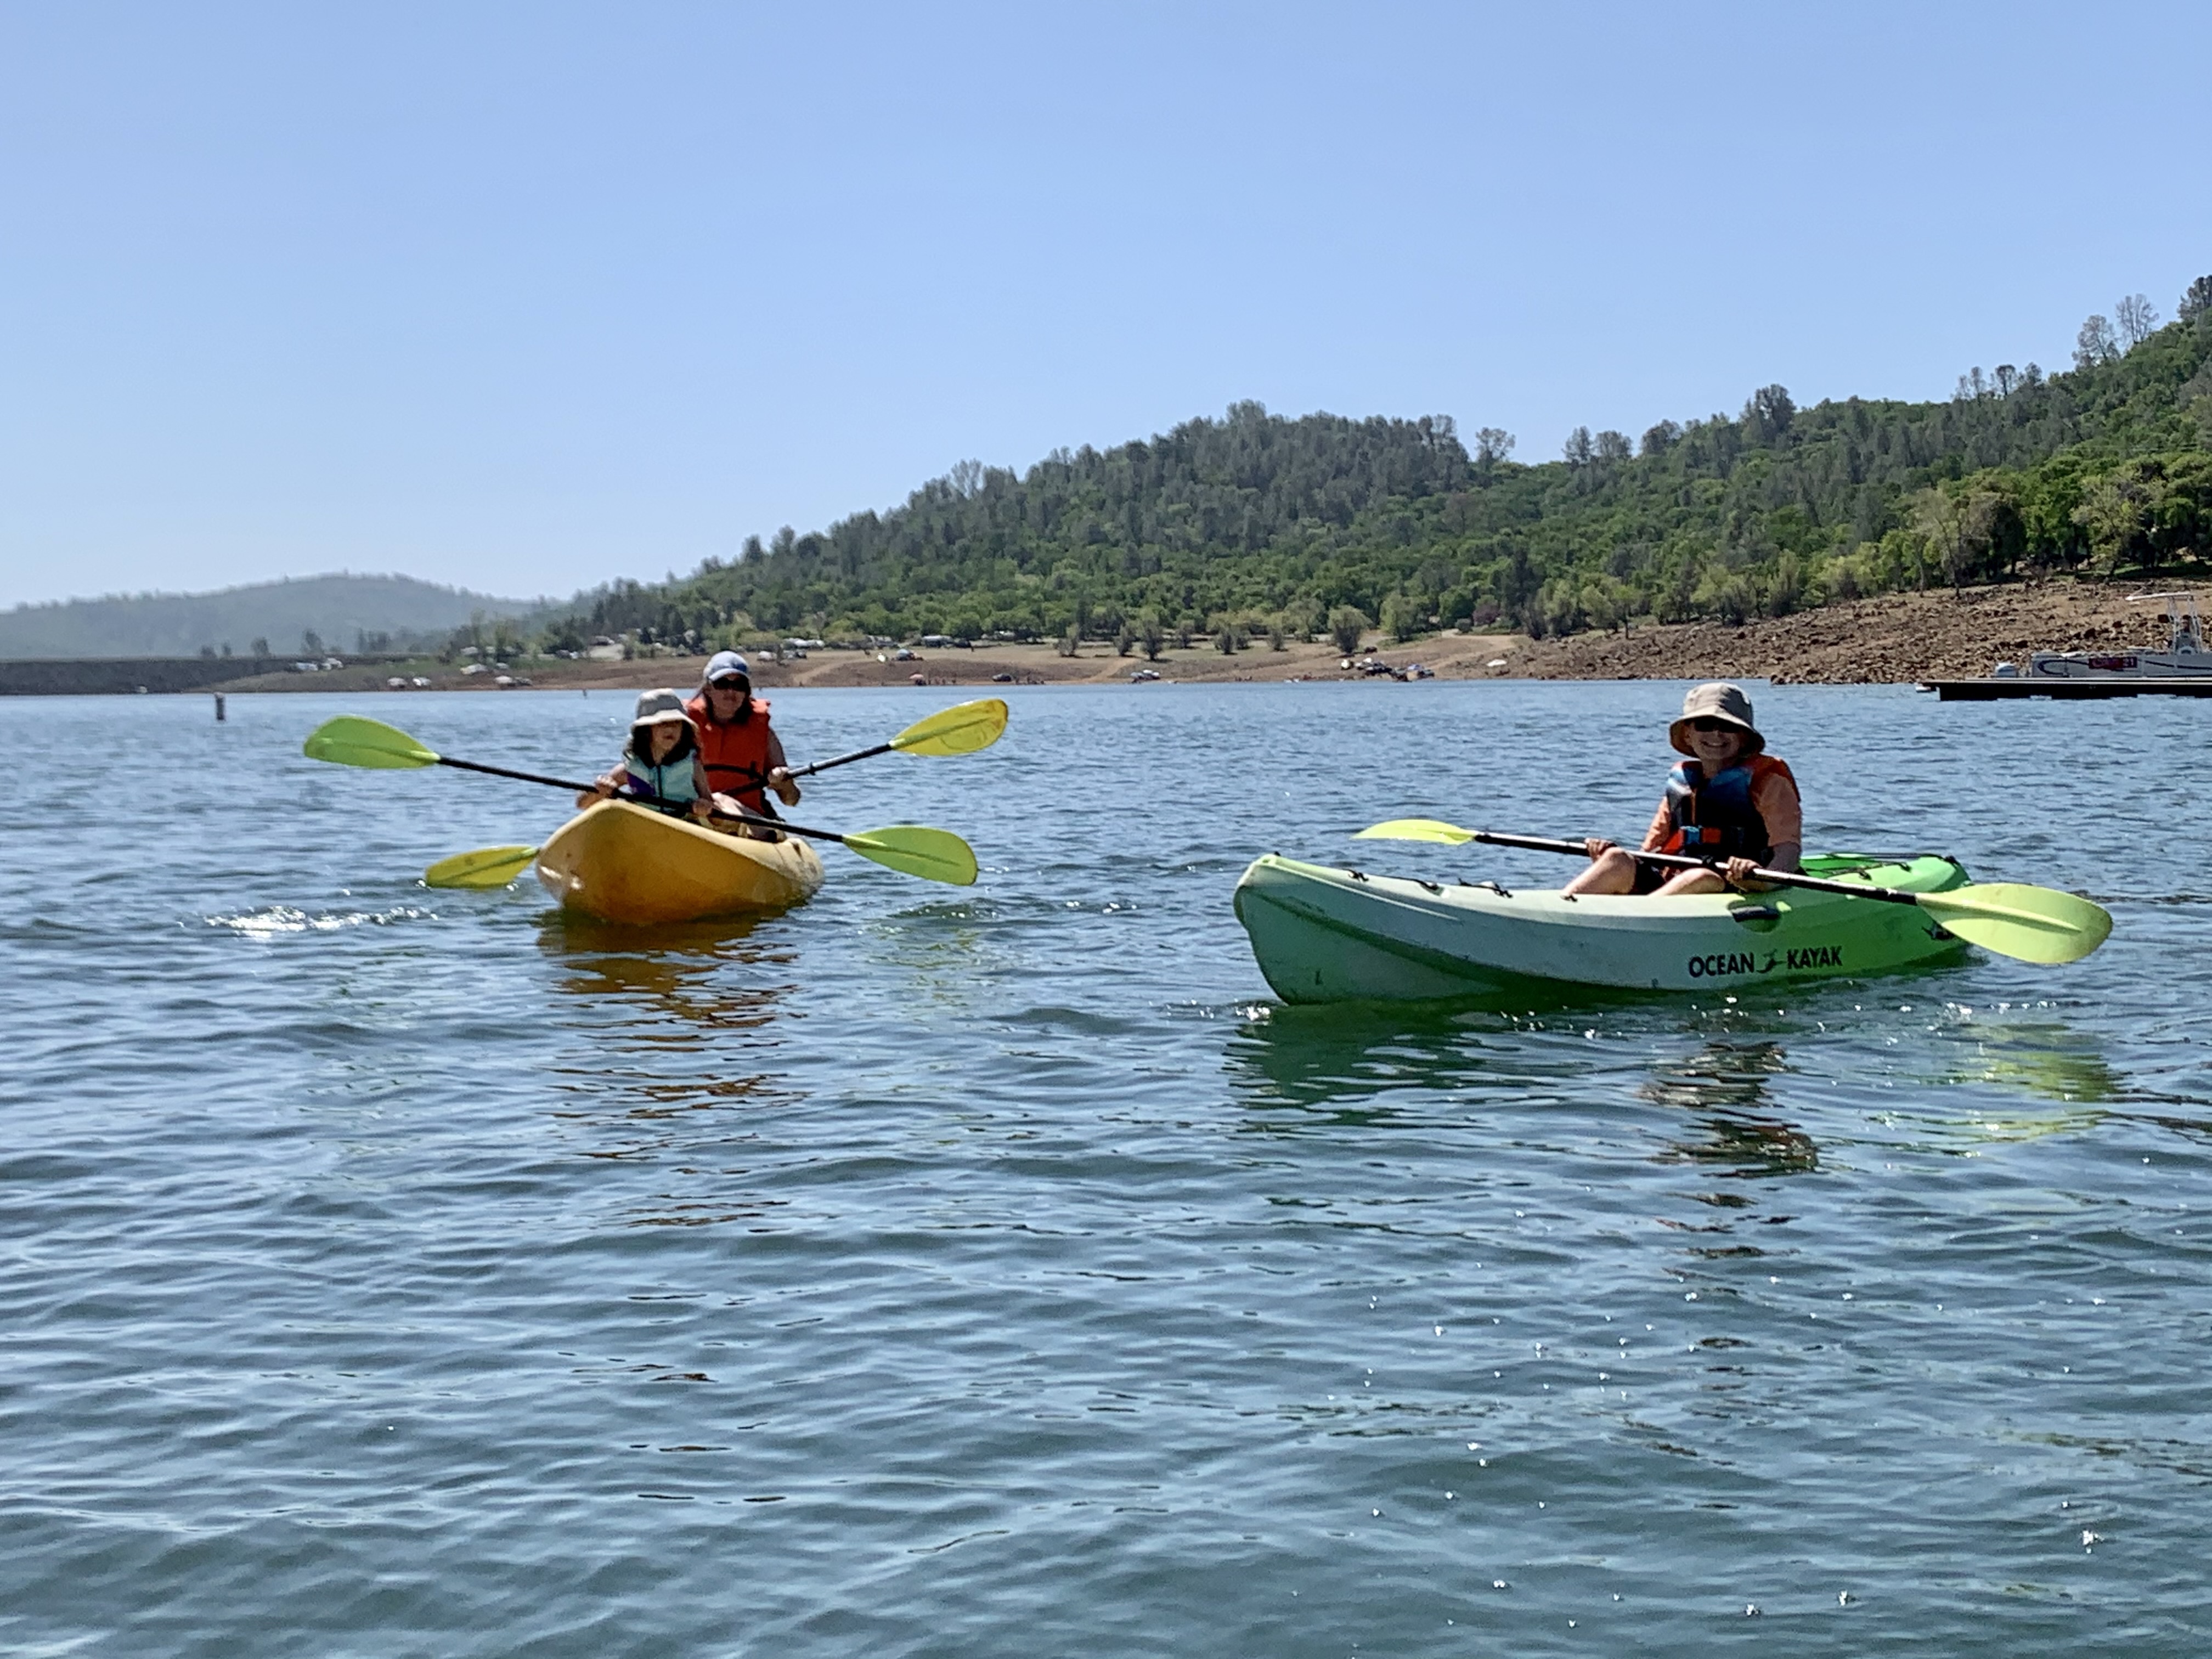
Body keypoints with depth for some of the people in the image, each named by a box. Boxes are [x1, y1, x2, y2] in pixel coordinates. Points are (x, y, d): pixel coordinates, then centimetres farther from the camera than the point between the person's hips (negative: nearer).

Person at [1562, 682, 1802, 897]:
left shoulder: (1766, 782, 8)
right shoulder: (1680, 782, 22)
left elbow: (1789, 847, -6)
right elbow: (1653, 850, 20)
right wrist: (1609, 855, -2)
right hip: (1669, 886, 4)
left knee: (1705, 878, -37)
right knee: (1620, 861, -21)